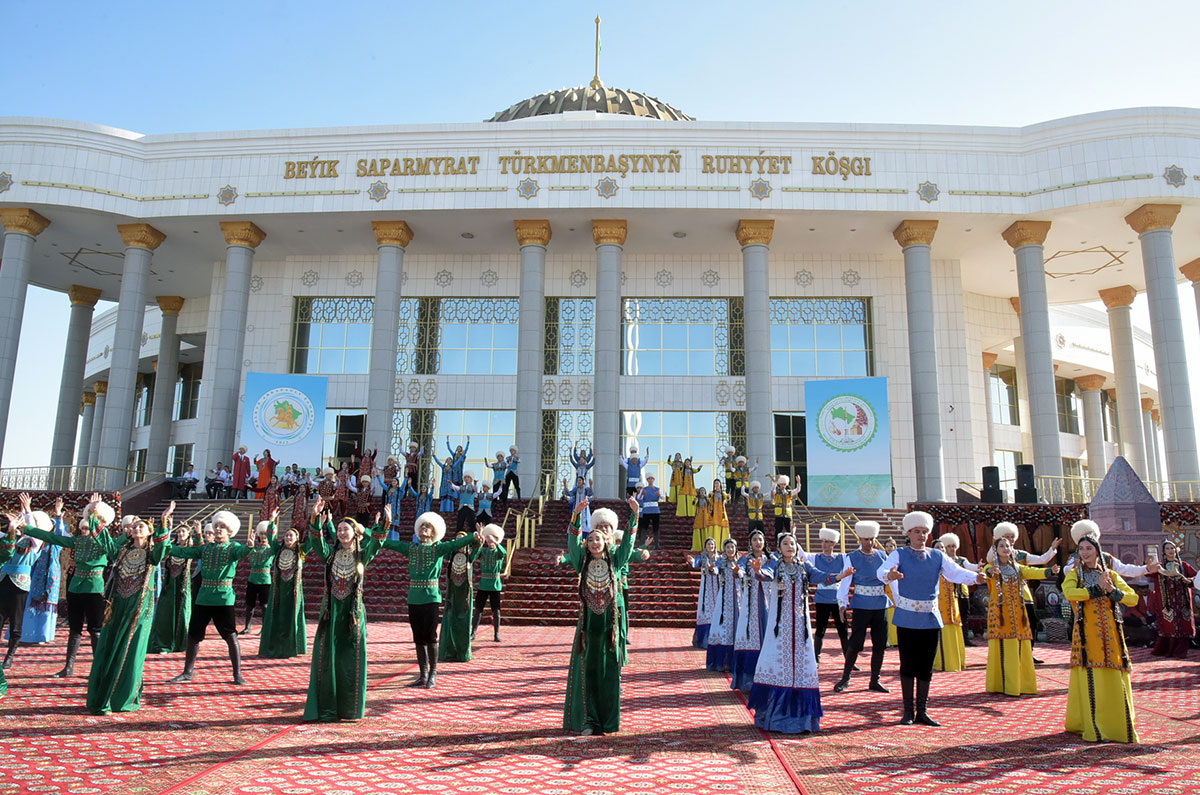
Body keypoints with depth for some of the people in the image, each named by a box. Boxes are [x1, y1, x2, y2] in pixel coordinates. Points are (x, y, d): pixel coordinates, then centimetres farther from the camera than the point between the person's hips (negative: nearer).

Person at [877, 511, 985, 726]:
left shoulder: (937, 556, 9)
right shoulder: (899, 555, -2)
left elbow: (956, 572, -5)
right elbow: (882, 571, -19)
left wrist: (975, 578, -27)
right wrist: (889, 575, -44)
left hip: (931, 619, 3)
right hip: (907, 618, -3)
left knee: (926, 666, 7)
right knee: (908, 665, 1)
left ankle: (922, 711, 17)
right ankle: (908, 711, 12)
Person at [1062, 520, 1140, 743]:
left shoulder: (1110, 575, 13)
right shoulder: (1074, 574, 5)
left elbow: (1133, 598, 2)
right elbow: (1069, 592, -18)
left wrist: (1112, 591, -14)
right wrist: (1098, 589, -15)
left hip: (1110, 634, 3)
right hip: (1086, 634, -3)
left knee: (1114, 681, 3)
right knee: (1090, 681, -4)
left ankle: (1118, 724, 17)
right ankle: (1094, 727, 4)